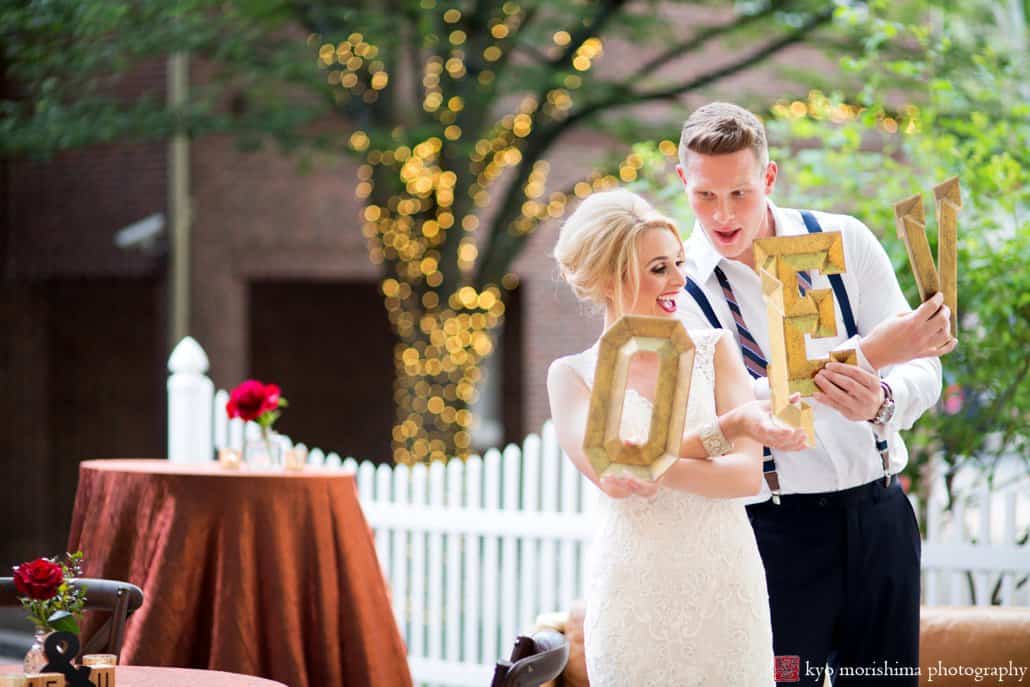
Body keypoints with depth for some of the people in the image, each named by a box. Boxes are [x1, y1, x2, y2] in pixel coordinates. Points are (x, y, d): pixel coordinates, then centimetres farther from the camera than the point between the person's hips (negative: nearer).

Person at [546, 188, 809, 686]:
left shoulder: (713, 350, 4)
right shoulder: (572, 375, 3)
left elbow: (747, 473, -8)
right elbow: (608, 472, -15)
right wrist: (731, 425, -20)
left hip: (727, 593, 1)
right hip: (633, 602, -1)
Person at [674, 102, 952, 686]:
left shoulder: (846, 242, 3)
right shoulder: (675, 282, -5)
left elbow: (924, 371, 0)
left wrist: (881, 402, -25)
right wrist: (868, 354, -27)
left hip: (878, 513, 3)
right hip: (776, 527, -3)